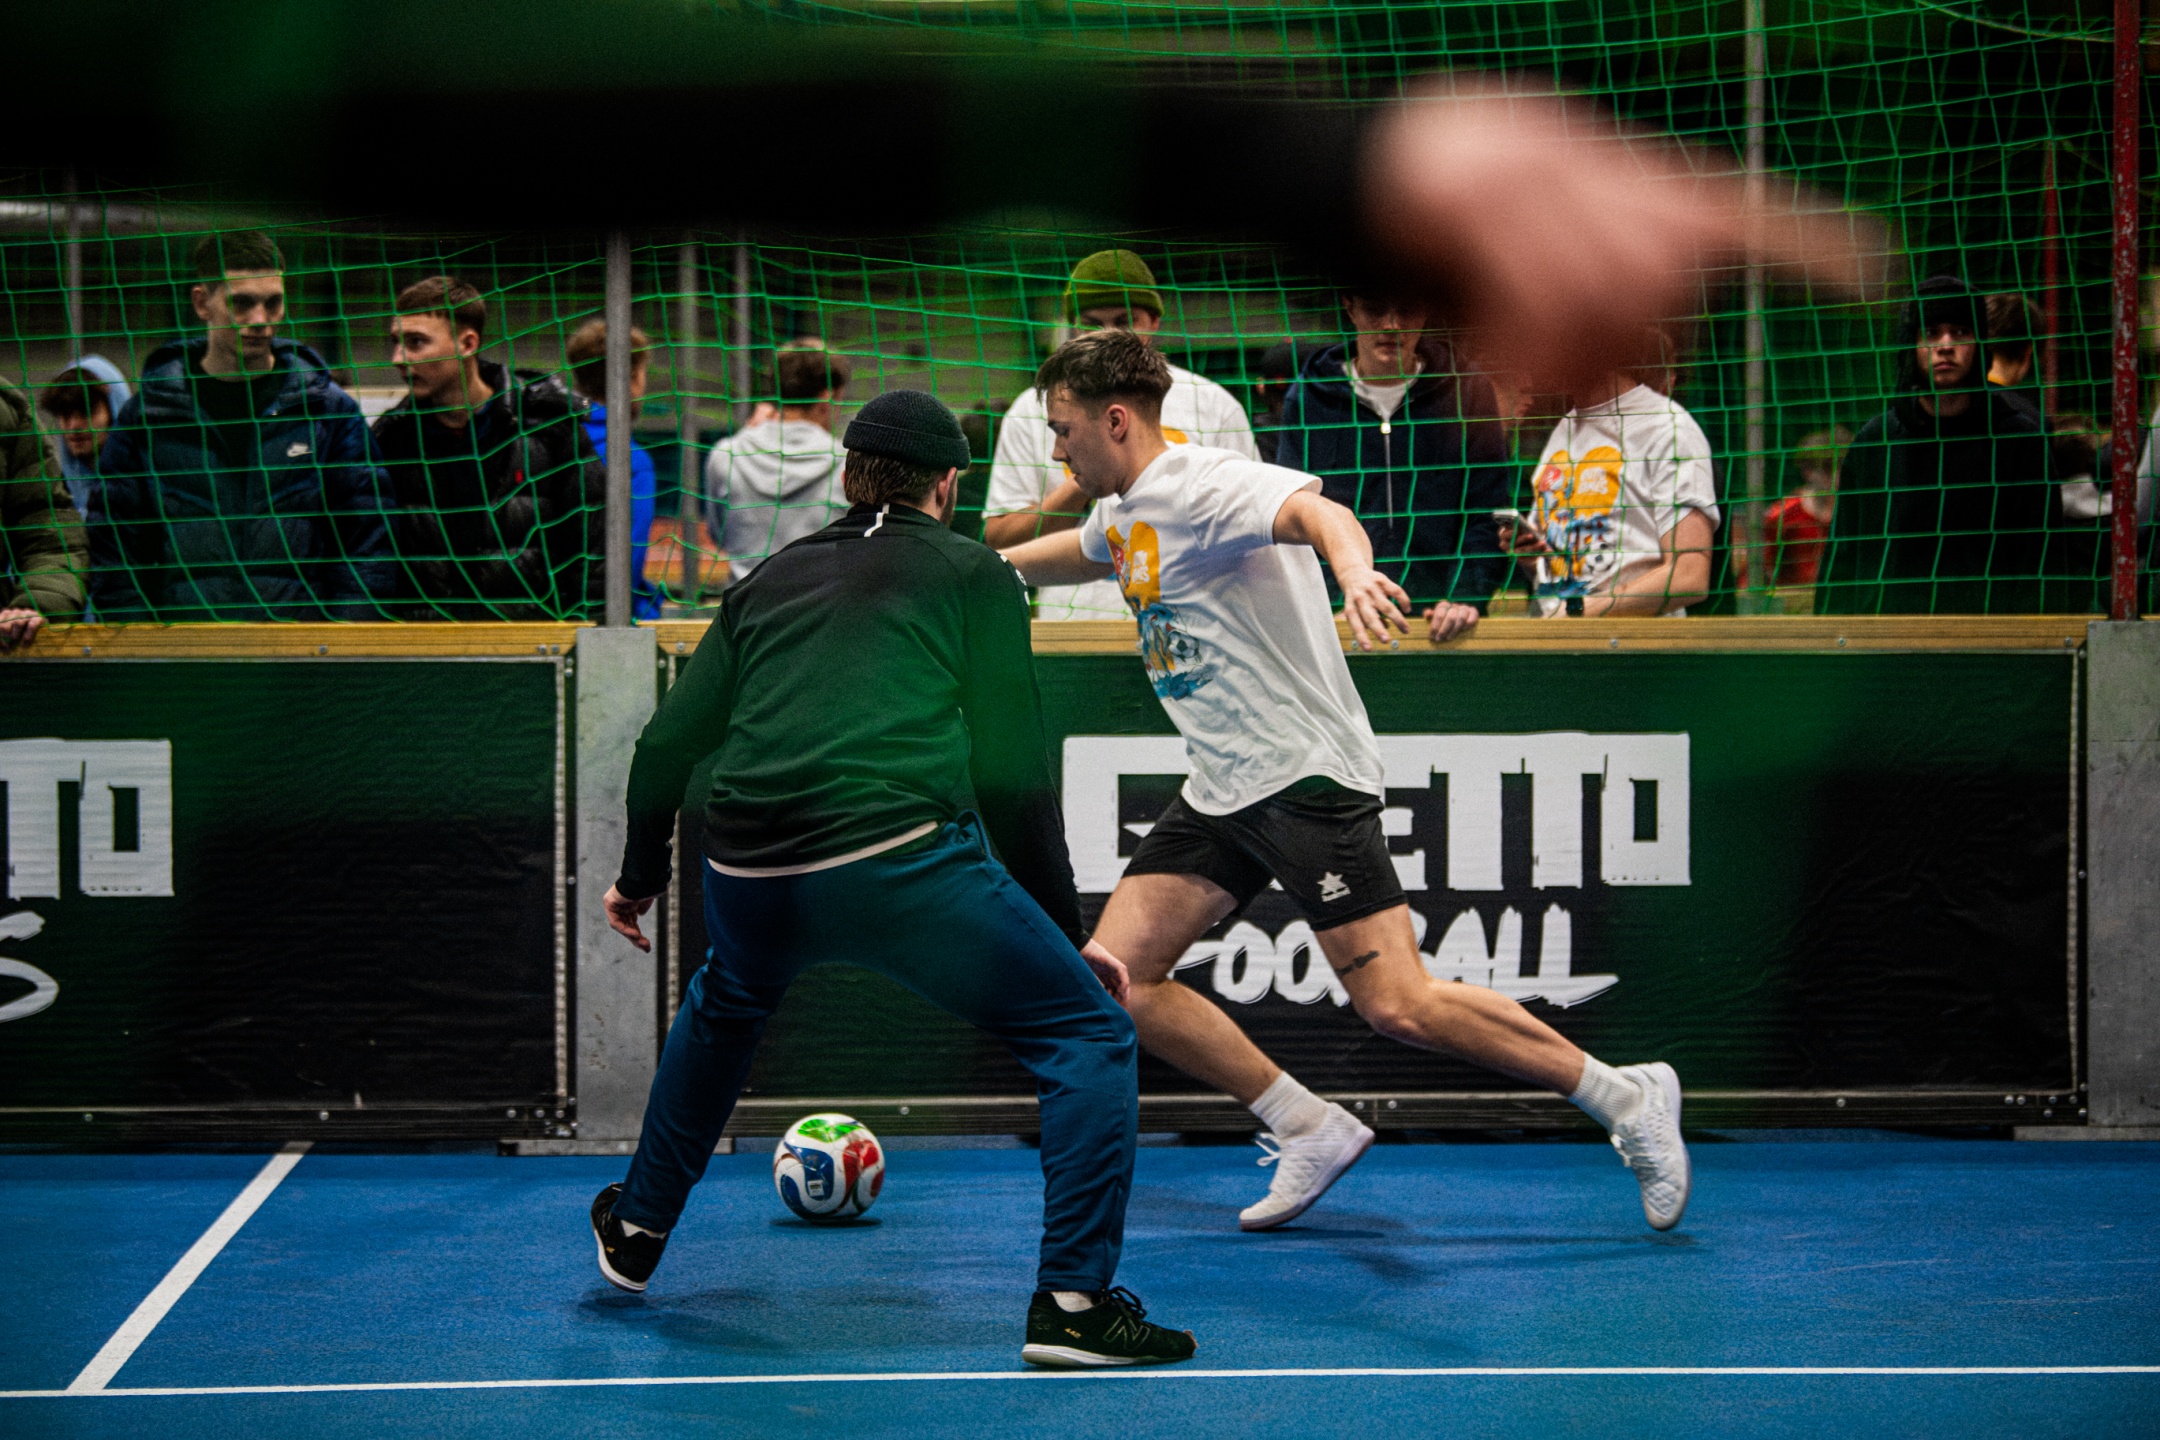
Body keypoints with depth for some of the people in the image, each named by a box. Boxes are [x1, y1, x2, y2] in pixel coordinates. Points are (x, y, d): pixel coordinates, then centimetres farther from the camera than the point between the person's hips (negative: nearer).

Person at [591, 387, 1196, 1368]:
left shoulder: (771, 579, 23)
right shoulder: (970, 572, 11)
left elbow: (665, 746, 25)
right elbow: (1010, 774, 4)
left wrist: (641, 875, 42)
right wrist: (1069, 930, 11)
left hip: (749, 878, 6)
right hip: (900, 862, -5)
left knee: (724, 1002, 38)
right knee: (1091, 1036, 7)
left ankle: (637, 1232, 50)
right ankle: (1071, 1302, -5)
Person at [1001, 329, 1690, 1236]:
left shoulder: (1200, 486, -14)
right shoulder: (1123, 517, 15)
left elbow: (1315, 511, -35)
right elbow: (1081, 552, 41)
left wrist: (1354, 571, -56)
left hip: (1303, 776, -9)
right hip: (1220, 790, 9)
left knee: (1399, 1008, -16)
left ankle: (1626, 1100, -1)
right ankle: (1309, 1130, 7)